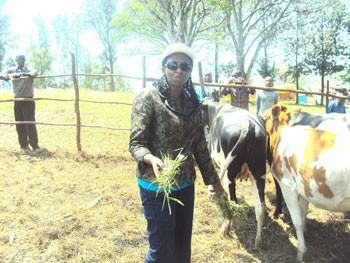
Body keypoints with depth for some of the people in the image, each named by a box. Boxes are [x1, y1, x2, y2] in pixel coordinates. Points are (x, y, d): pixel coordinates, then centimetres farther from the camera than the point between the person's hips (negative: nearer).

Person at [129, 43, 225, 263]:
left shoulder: (192, 102, 5)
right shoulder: (148, 98, -12)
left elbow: (200, 145, 11)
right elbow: (136, 144, -14)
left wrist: (214, 181, 15)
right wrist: (152, 159, -35)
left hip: (186, 184, 6)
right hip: (156, 185, -5)